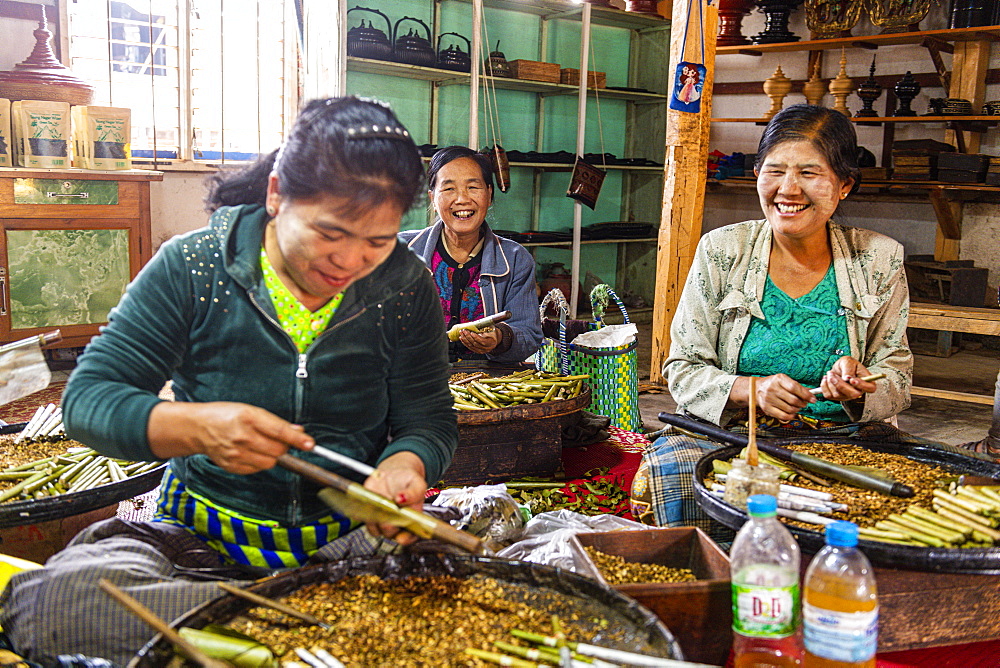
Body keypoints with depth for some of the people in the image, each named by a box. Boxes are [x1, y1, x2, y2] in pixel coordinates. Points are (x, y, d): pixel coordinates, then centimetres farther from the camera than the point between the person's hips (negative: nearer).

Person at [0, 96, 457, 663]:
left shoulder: (405, 285, -4)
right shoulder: (193, 267, -9)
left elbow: (429, 420, 0)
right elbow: (86, 400, -9)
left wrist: (404, 464, -25)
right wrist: (195, 426, -30)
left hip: (353, 535, 0)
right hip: (205, 539, 0)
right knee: (48, 602, -29)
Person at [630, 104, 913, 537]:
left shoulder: (879, 259, 4)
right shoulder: (721, 252, 1)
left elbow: (897, 377, 8)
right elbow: (682, 369, 1)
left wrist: (859, 389, -16)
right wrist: (751, 390, -18)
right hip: (730, 434, -1)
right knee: (669, 464, -33)